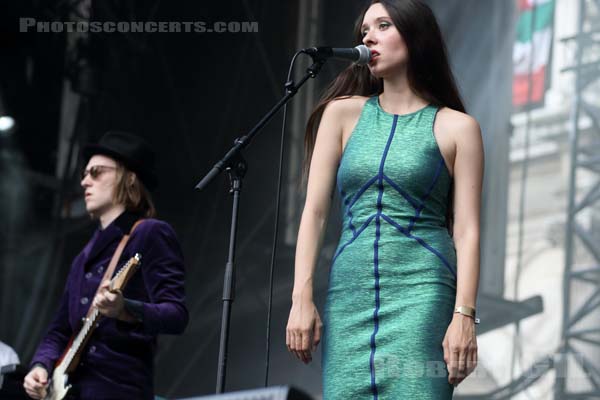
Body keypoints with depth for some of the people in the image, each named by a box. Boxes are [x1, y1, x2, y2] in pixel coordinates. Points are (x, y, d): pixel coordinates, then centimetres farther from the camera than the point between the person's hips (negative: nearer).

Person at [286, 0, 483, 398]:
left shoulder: (457, 127, 5)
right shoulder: (343, 113, 12)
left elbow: (467, 231, -1)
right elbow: (315, 210, 6)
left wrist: (464, 316, -12)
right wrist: (302, 298, -5)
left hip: (420, 291, -3)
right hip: (350, 293, 3)